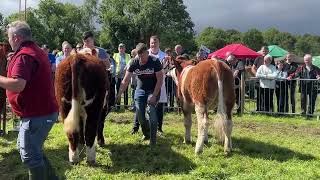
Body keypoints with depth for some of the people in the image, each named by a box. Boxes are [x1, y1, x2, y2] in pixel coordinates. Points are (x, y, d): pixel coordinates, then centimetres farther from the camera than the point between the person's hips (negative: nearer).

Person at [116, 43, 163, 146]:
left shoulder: (155, 61, -19)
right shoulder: (134, 62, -11)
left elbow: (160, 80, -17)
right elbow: (126, 80, -9)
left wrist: (154, 96, -22)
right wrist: (119, 94, -17)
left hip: (153, 90, -4)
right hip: (140, 90, 4)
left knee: (151, 110, -22)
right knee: (140, 113, 1)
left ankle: (153, 139, -13)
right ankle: (146, 133, 28)